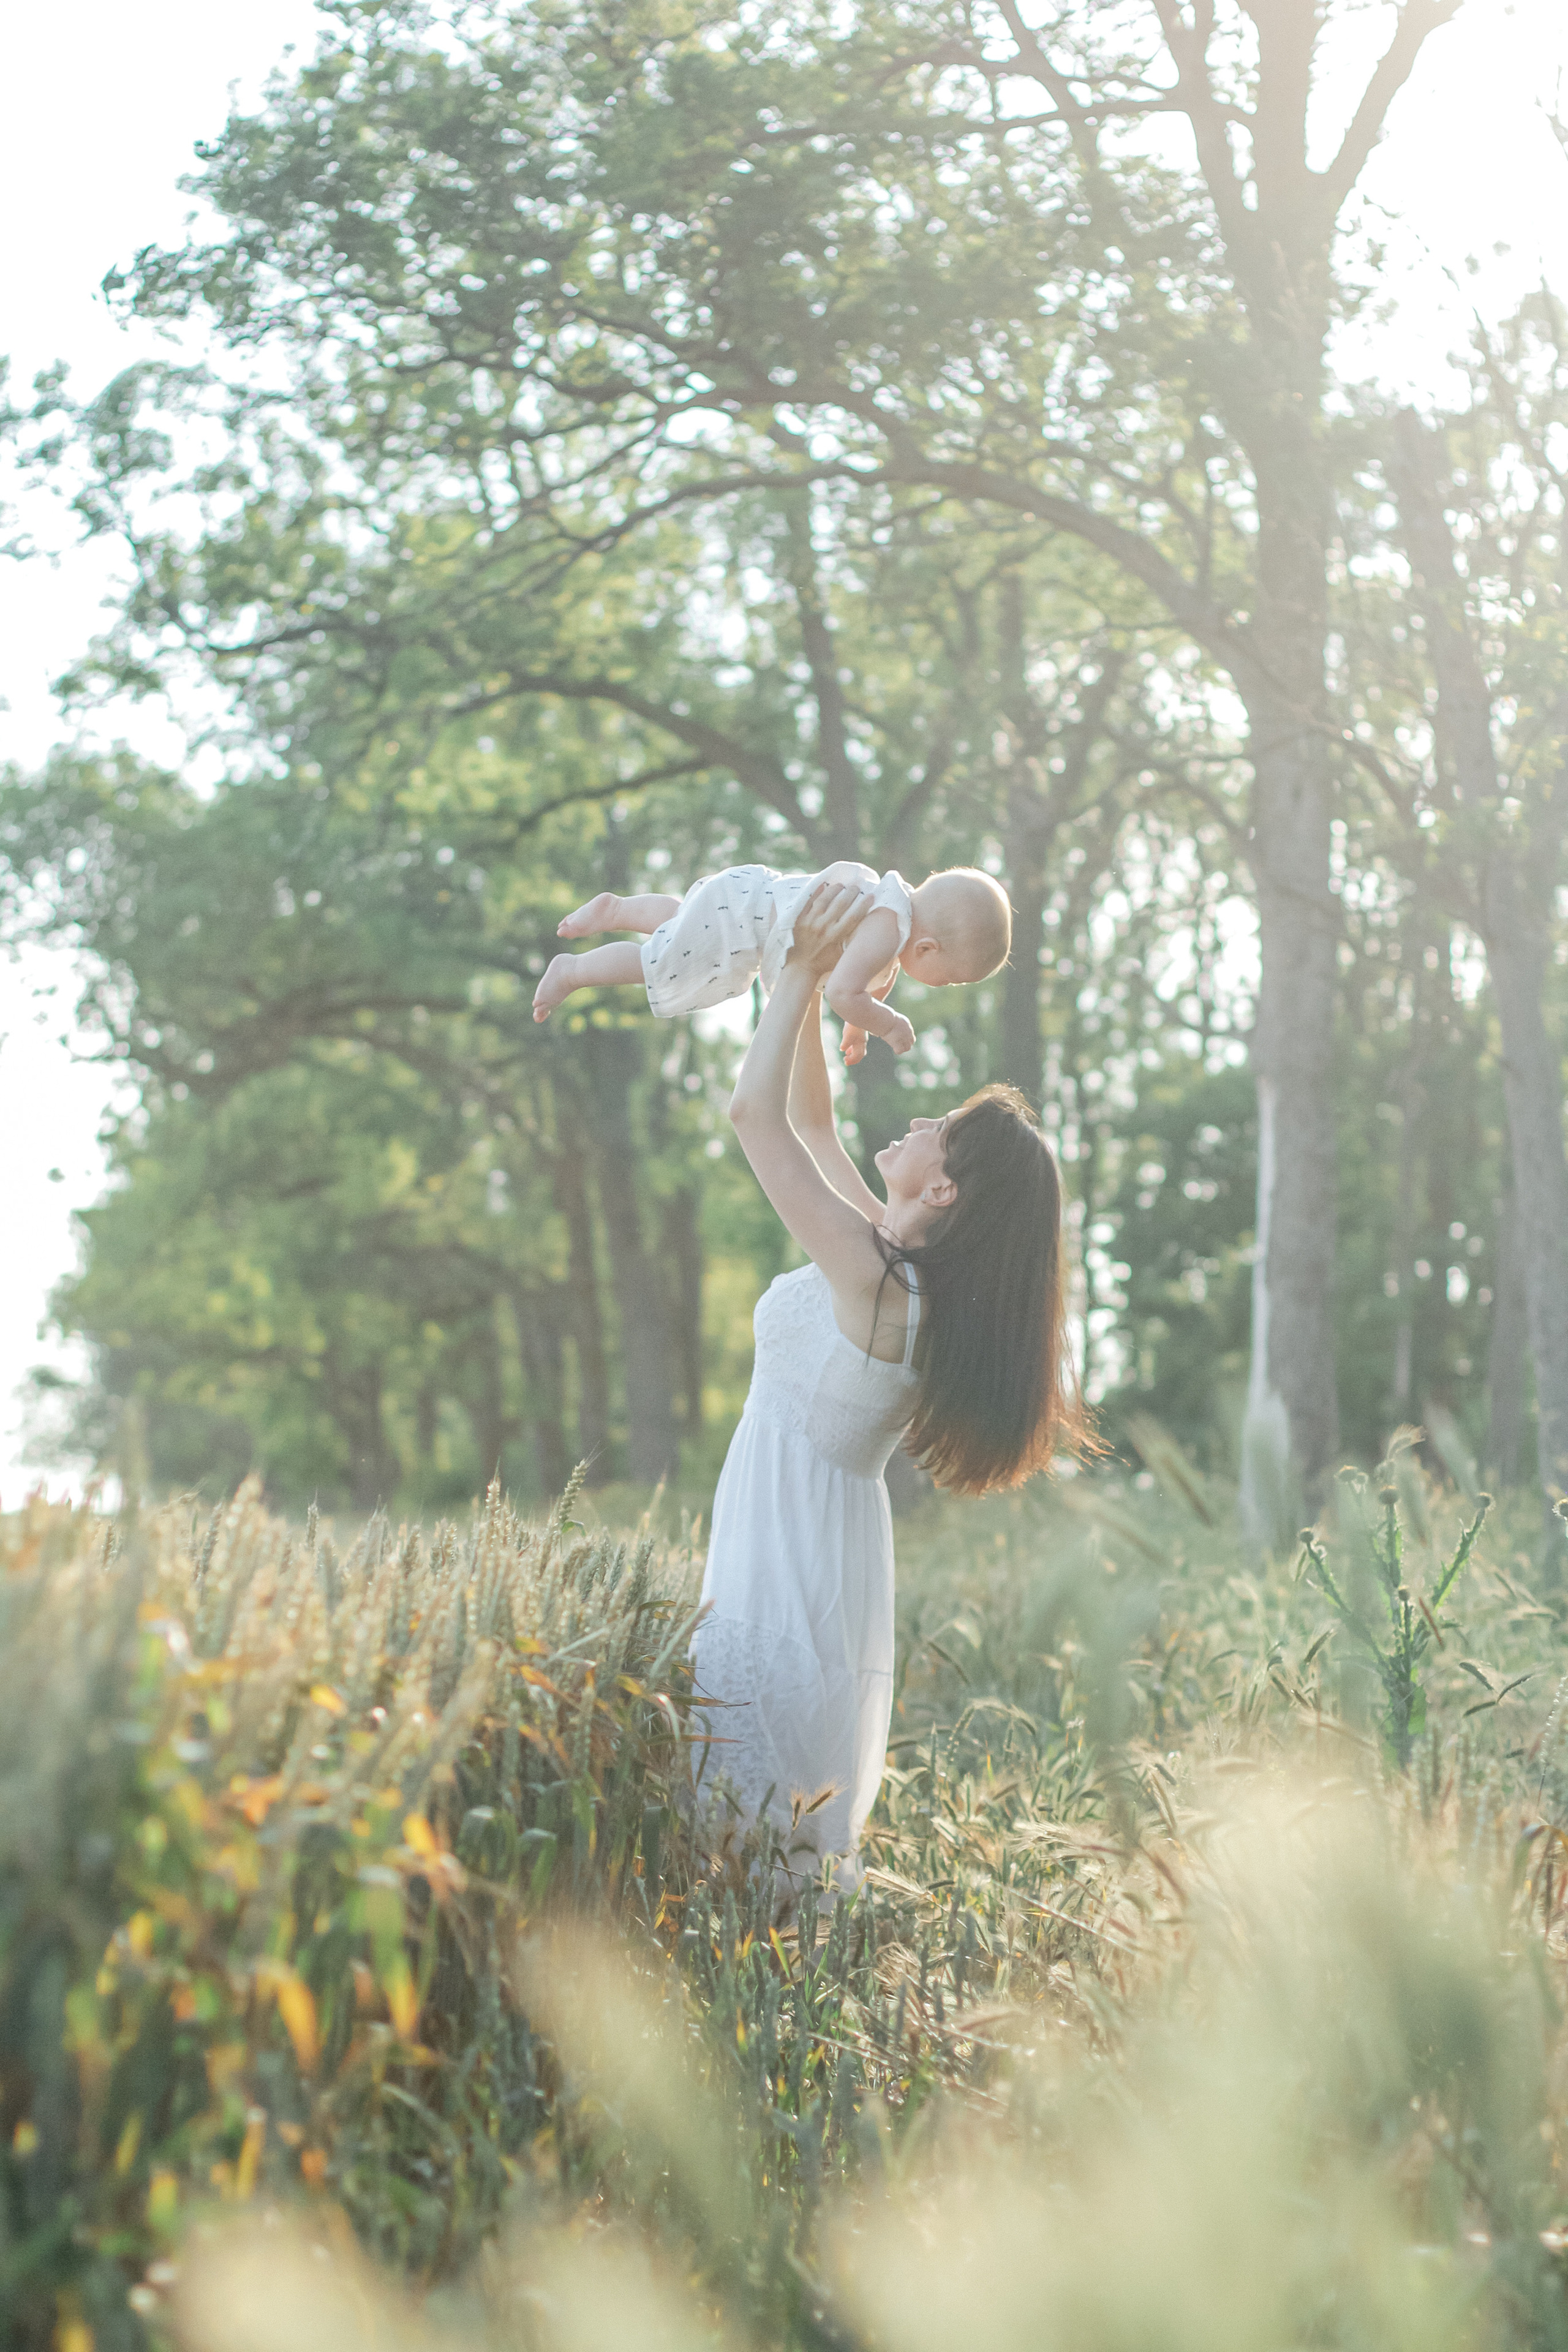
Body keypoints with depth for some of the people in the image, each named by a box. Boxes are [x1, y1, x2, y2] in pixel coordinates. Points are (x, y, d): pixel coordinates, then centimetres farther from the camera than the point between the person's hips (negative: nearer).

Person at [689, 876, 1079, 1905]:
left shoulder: (872, 1275, -22)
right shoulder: (901, 1266, 4)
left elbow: (756, 1113, -22)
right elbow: (810, 1122, 15)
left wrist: (805, 970, -14)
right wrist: (809, 982, 13)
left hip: (792, 1556, -10)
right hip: (829, 1545, 10)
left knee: (762, 1817, -5)